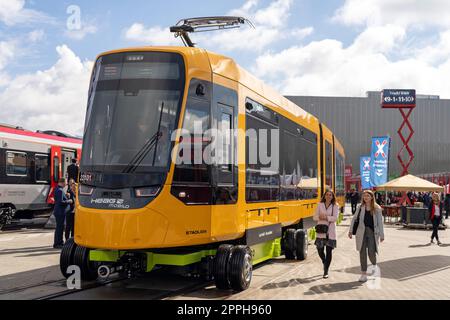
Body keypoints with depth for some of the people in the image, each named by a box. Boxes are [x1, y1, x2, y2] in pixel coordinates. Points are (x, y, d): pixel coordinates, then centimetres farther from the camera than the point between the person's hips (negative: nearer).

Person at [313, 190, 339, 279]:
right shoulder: (320, 205, 8)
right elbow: (315, 217, 5)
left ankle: (326, 272, 5)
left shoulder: (335, 206, 2)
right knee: (320, 250, 2)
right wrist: (320, 217, -15)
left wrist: (326, 217, -18)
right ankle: (325, 263, 34)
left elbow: (335, 218, -9)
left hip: (330, 231, -2)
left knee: (329, 251, -3)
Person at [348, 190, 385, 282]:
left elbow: (380, 222, 2)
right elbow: (354, 219, 10)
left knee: (371, 252, -9)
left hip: (372, 232, -2)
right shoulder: (361, 207, 7)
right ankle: (364, 274, 9)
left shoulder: (377, 209, 1)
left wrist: (382, 235, -2)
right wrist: (350, 231, 5)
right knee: (362, 253, 1)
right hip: (362, 232, 2)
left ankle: (374, 265, 26)